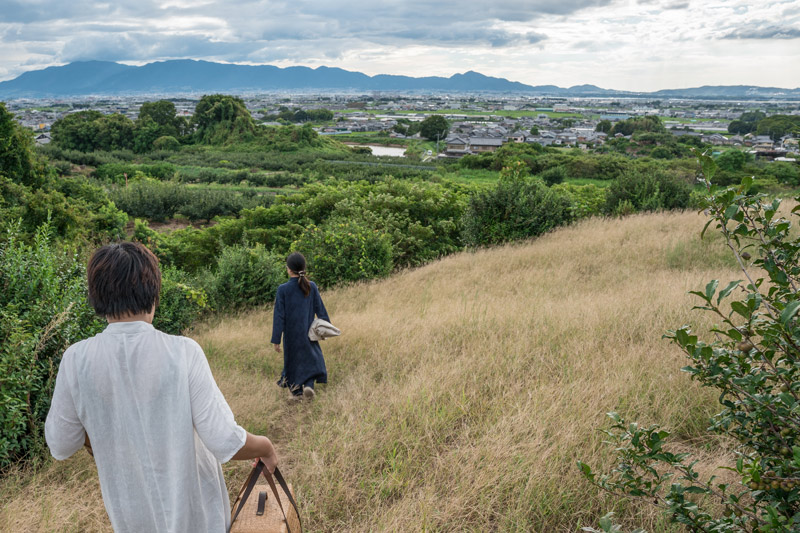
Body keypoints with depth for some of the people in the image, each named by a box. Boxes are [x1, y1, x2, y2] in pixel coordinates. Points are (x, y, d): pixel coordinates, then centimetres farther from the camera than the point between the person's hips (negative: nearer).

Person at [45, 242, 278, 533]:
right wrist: (266, 447, -3)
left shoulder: (76, 359, -17)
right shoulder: (183, 353, -24)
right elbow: (226, 442, -23)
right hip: (193, 504, -2)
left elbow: (61, 446, -4)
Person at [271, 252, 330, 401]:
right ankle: (308, 386, -9)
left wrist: (276, 339, -6)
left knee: (293, 360, 15)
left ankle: (297, 391, 26)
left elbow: (279, 316, -11)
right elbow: (320, 309, 1)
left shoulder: (283, 289, -13)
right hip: (308, 332, 1)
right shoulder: (312, 286, -6)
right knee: (312, 359, 13)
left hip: (291, 333, -1)